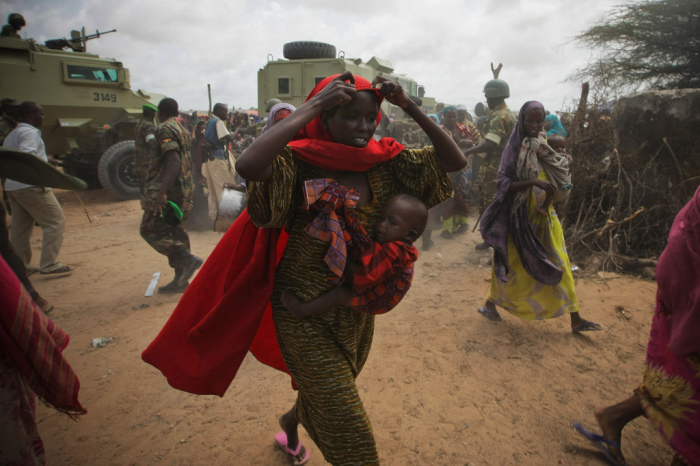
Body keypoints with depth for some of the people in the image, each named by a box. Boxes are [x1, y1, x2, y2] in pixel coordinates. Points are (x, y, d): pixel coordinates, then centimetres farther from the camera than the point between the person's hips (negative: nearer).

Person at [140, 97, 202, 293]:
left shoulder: (165, 129, -10)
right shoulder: (183, 130, 17)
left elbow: (174, 162, -23)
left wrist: (161, 193, -28)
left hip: (168, 189, -9)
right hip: (184, 189, 9)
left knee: (150, 230, -1)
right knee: (175, 231, 12)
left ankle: (188, 259, -12)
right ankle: (180, 280, 15)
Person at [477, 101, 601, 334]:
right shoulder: (514, 148, -10)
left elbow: (561, 177, 13)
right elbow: (504, 183, -20)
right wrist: (534, 182, -33)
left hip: (544, 215, 6)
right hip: (520, 218, -5)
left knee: (559, 266, 8)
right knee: (513, 265, 5)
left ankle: (575, 319, 18)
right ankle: (490, 303, 27)